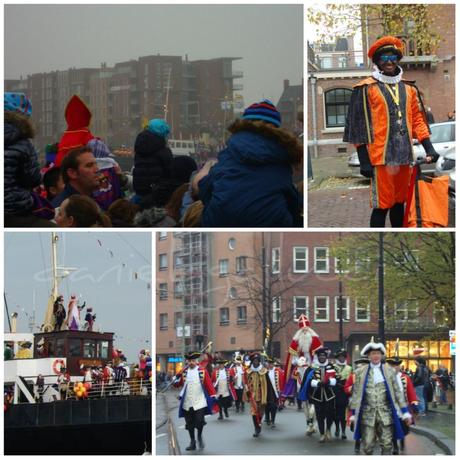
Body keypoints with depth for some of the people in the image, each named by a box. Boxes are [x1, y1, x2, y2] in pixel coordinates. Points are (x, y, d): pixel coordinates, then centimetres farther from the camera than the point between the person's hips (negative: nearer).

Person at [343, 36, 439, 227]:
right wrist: (364, 160, -10)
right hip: (381, 156, -5)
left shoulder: (408, 88, 15)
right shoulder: (366, 89, -1)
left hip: (404, 155, 6)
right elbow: (358, 125, -4)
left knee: (399, 202, 13)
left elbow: (417, 119, 17)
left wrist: (429, 147, 6)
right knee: (382, 204, -8)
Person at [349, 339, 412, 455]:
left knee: (387, 445, 2)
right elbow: (356, 394, 7)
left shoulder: (389, 371, 6)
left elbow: (397, 392, 6)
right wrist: (353, 413, 5)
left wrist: (405, 411, 2)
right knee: (367, 446, 2)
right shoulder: (360, 372, 5)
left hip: (385, 413, 0)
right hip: (367, 414, 0)